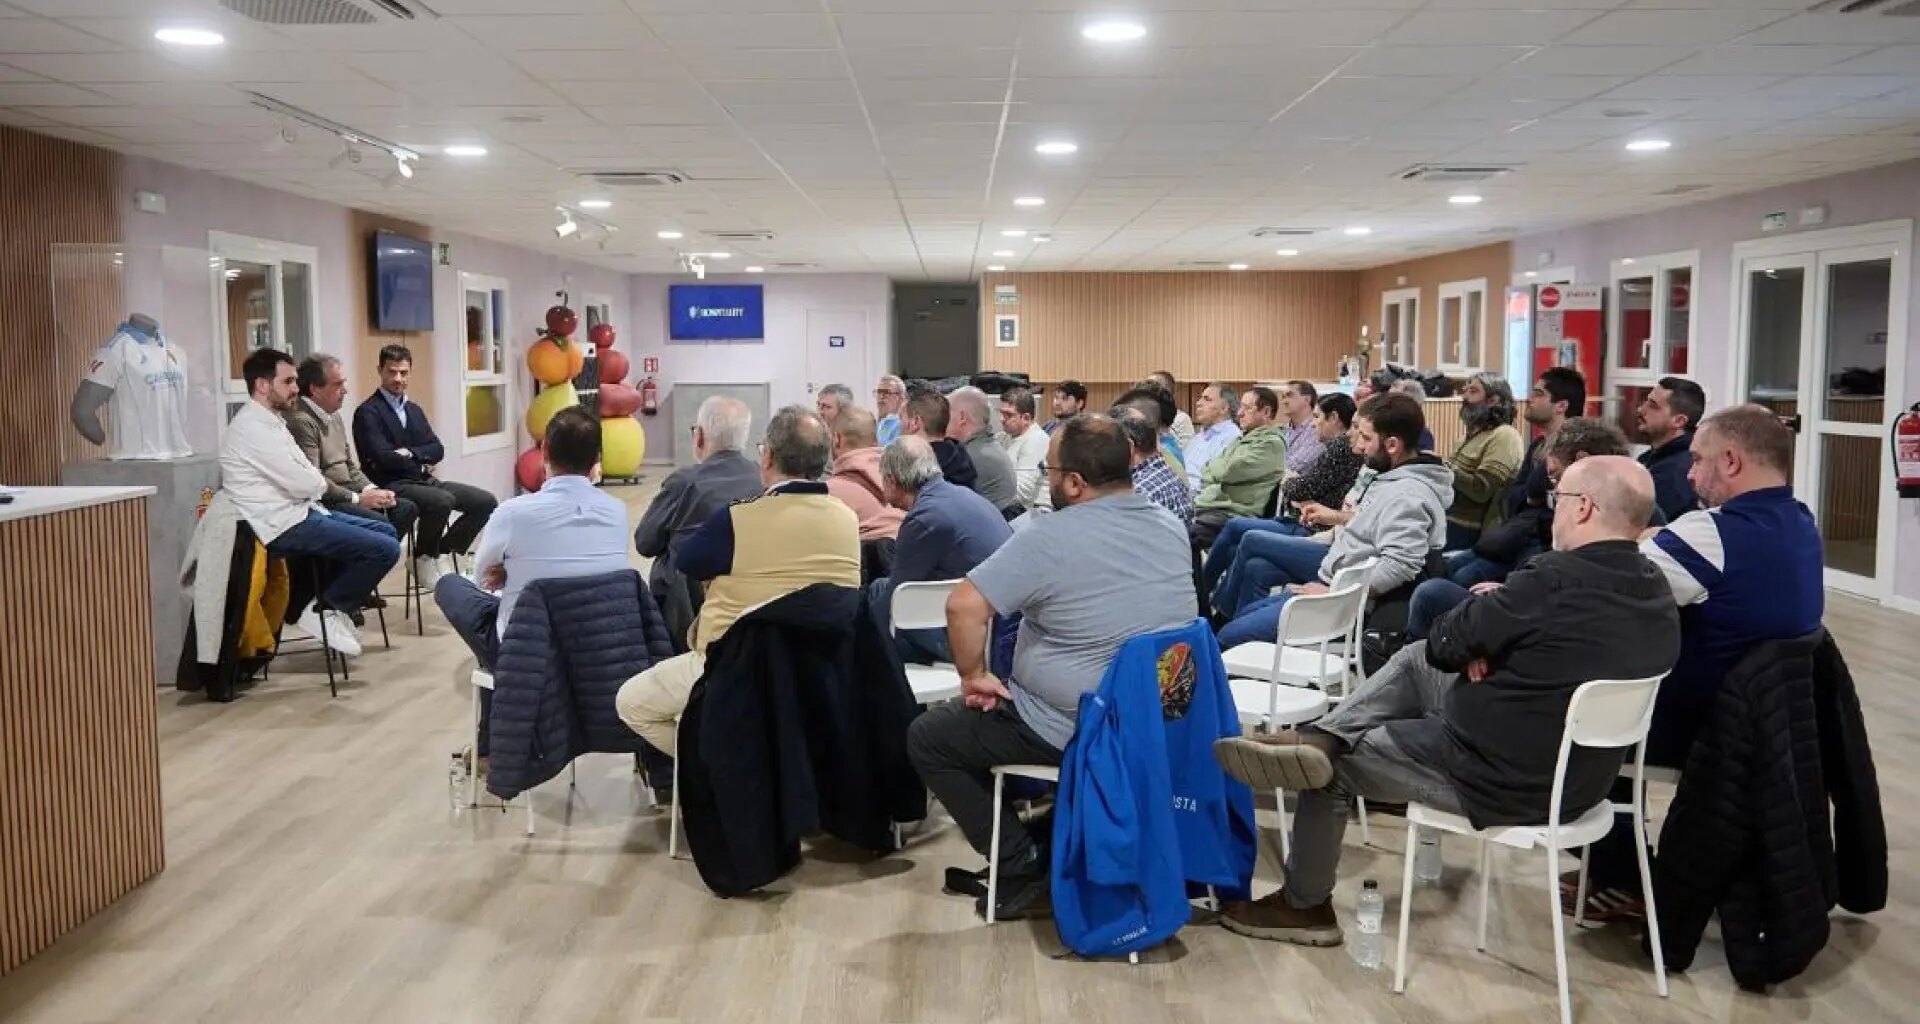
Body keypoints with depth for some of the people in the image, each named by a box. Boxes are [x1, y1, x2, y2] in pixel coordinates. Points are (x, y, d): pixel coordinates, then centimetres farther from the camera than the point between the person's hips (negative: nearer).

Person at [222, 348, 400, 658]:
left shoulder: (270, 421, 14)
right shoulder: (254, 428, -18)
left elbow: (305, 478, 14)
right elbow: (306, 484, -19)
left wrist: (314, 482, -8)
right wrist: (321, 483, 2)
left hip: (297, 512, 10)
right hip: (284, 527, -10)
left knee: (386, 532, 14)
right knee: (385, 549, -15)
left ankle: (340, 604, 16)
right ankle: (323, 611, 0)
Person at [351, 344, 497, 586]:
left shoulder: (414, 410, 18)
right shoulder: (367, 412, -6)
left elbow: (438, 449, 8)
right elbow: (383, 458, -17)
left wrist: (410, 453, -10)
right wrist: (421, 462, -4)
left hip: (424, 480, 8)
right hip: (393, 485, -7)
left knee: (486, 501, -7)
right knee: (442, 500, -35)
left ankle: (444, 553, 5)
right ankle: (425, 559, -9)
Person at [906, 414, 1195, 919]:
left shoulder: (1052, 536, -21)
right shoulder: (1173, 529, 2)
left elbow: (965, 605, -26)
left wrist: (975, 677, -9)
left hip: (1073, 731, -8)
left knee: (927, 737, 10)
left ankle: (1026, 871, 9)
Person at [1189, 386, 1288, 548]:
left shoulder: (1272, 443, -4)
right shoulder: (1240, 439, 24)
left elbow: (1229, 471, -13)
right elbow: (1206, 474, 22)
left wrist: (1213, 468, 8)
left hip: (1232, 514, -8)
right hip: (1205, 504, 9)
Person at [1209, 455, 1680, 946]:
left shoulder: (1556, 578, -26)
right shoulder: (1655, 591, 0)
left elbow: (1444, 646, -15)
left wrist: (1485, 613, 3)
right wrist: (1489, 644, -4)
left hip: (1503, 777, -8)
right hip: (1578, 774, 8)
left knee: (1333, 766, 11)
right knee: (1415, 659, 14)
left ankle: (1304, 905, 26)